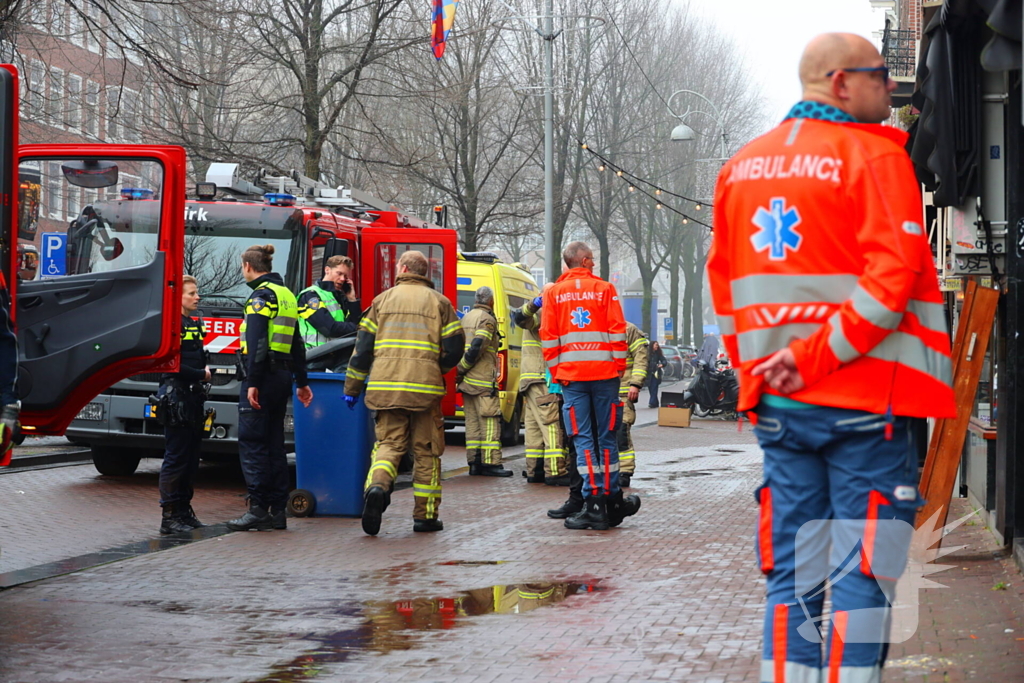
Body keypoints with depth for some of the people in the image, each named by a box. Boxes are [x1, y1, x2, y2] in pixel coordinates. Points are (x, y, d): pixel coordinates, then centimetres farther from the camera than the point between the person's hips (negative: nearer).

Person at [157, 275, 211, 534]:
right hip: (176, 398, -9)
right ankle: (169, 516, -5)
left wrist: (206, 368, 7)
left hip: (194, 397, 9)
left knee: (191, 458, 11)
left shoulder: (194, 325, 19)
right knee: (176, 457, -8)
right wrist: (201, 374, -10)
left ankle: (184, 511, 18)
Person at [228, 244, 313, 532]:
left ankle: (258, 509, -10)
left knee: (252, 442, -7)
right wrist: (301, 382, 25)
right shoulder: (287, 295, 18)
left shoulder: (262, 295, -10)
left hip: (263, 375, -9)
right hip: (283, 375, 9)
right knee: (274, 443, 11)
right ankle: (278, 510, 11)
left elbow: (257, 342, -19)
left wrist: (252, 383, -22)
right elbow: (296, 344, 22)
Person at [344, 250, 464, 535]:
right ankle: (425, 515, 9)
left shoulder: (383, 300, 10)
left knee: (388, 443, 6)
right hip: (424, 388, -1)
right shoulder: (439, 302, 7)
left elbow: (363, 347, 8)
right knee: (426, 451, 8)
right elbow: (454, 348, 2)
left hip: (385, 387, 1)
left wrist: (352, 388, 14)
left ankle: (377, 486, -23)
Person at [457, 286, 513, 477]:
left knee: (472, 421, 9)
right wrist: (463, 369, -12)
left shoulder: (466, 318, 17)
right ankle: (491, 463, -8)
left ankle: (474, 462, 9)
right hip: (483, 380, -8)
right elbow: (477, 347, -19)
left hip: (467, 381, 8)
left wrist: (461, 370, 14)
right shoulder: (487, 320, -9)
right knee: (489, 421, -6)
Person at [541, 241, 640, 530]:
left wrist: (555, 371, 7)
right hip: (604, 372, 0)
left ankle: (594, 504, -8)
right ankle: (612, 500, 12)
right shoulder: (605, 289, 4)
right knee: (606, 436, 8)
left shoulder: (554, 293, 6)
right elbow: (617, 330, -1)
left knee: (583, 438, -1)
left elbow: (548, 336, 3)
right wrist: (619, 365, 4)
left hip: (571, 375, 0)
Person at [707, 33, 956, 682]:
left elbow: (723, 282, 15)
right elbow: (893, 274, -18)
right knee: (863, 573, -1)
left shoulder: (742, 167, 11)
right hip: (865, 401, -6)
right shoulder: (875, 155, -7)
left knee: (791, 572, 11)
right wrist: (817, 357, -16)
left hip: (776, 403, 6)